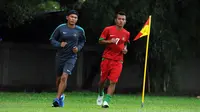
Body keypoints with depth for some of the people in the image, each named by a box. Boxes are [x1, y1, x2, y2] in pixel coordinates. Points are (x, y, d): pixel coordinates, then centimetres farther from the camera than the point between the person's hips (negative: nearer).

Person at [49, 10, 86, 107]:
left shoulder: (80, 30, -2)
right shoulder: (60, 28, -5)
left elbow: (82, 41, 16)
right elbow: (52, 39, 2)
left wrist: (78, 48, -4)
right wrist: (59, 44, -17)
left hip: (71, 57, -1)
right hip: (60, 56, 1)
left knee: (64, 77, -19)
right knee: (59, 78, 11)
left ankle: (57, 99, -16)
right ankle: (61, 95, 38)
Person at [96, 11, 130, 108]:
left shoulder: (126, 34, 6)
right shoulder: (108, 29, -3)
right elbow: (100, 41, -1)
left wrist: (125, 49, 2)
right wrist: (109, 41, -17)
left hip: (118, 61, 1)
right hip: (107, 58, -1)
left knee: (113, 82, -11)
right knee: (103, 79, 7)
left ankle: (106, 100, -9)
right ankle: (100, 94, 36)